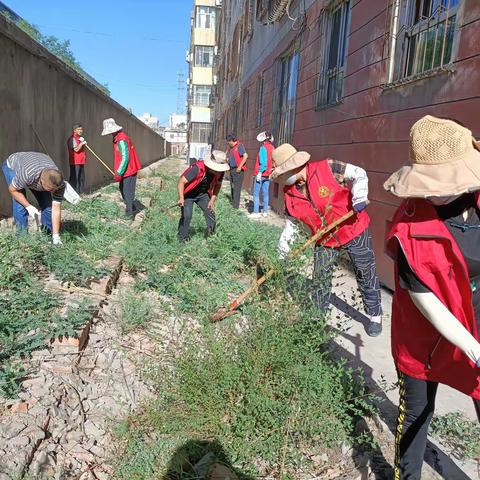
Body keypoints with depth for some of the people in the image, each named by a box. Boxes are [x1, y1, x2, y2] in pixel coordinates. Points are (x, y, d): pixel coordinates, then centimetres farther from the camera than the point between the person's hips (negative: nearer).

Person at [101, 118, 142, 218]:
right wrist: (118, 171, 17)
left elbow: (125, 158, -24)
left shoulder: (122, 140, -22)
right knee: (122, 189, 19)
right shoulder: (118, 138, 9)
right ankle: (133, 209, 29)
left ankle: (130, 213, 12)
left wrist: (118, 173, -22)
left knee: (127, 192, 0)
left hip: (128, 170, -10)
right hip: (125, 170, 10)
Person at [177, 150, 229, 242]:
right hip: (188, 194, -5)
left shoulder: (219, 172, -16)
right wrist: (181, 198, -46)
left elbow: (218, 185, 4)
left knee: (210, 213, -1)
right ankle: (182, 239, 1)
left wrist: (212, 199, -5)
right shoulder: (197, 168, -34)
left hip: (203, 194, 5)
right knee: (186, 216, -15)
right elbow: (181, 182, -33)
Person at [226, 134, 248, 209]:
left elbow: (245, 156, -21)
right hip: (232, 169, 9)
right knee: (232, 187, 15)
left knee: (236, 188, -7)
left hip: (238, 170, -9)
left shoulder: (239, 145, -12)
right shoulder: (231, 147, 15)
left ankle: (236, 206, -3)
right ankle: (233, 203, 25)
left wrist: (240, 167, -20)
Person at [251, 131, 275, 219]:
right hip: (268, 174, 7)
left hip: (261, 174, -7)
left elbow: (263, 161, -20)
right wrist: (270, 172, 11)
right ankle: (265, 212, 17)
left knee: (256, 193, -1)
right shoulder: (273, 148, 7)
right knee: (266, 193, 13)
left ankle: (256, 212, -2)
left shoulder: (263, 148, -13)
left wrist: (260, 172, -17)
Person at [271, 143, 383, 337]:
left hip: (354, 231, -4)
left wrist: (359, 194, -32)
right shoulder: (290, 192, -4)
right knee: (320, 279, 8)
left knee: (366, 275, 10)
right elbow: (292, 220, 8)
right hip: (325, 240, 5)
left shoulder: (328, 168, -22)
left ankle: (375, 315, 30)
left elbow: (358, 174, -15)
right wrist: (284, 243, 4)